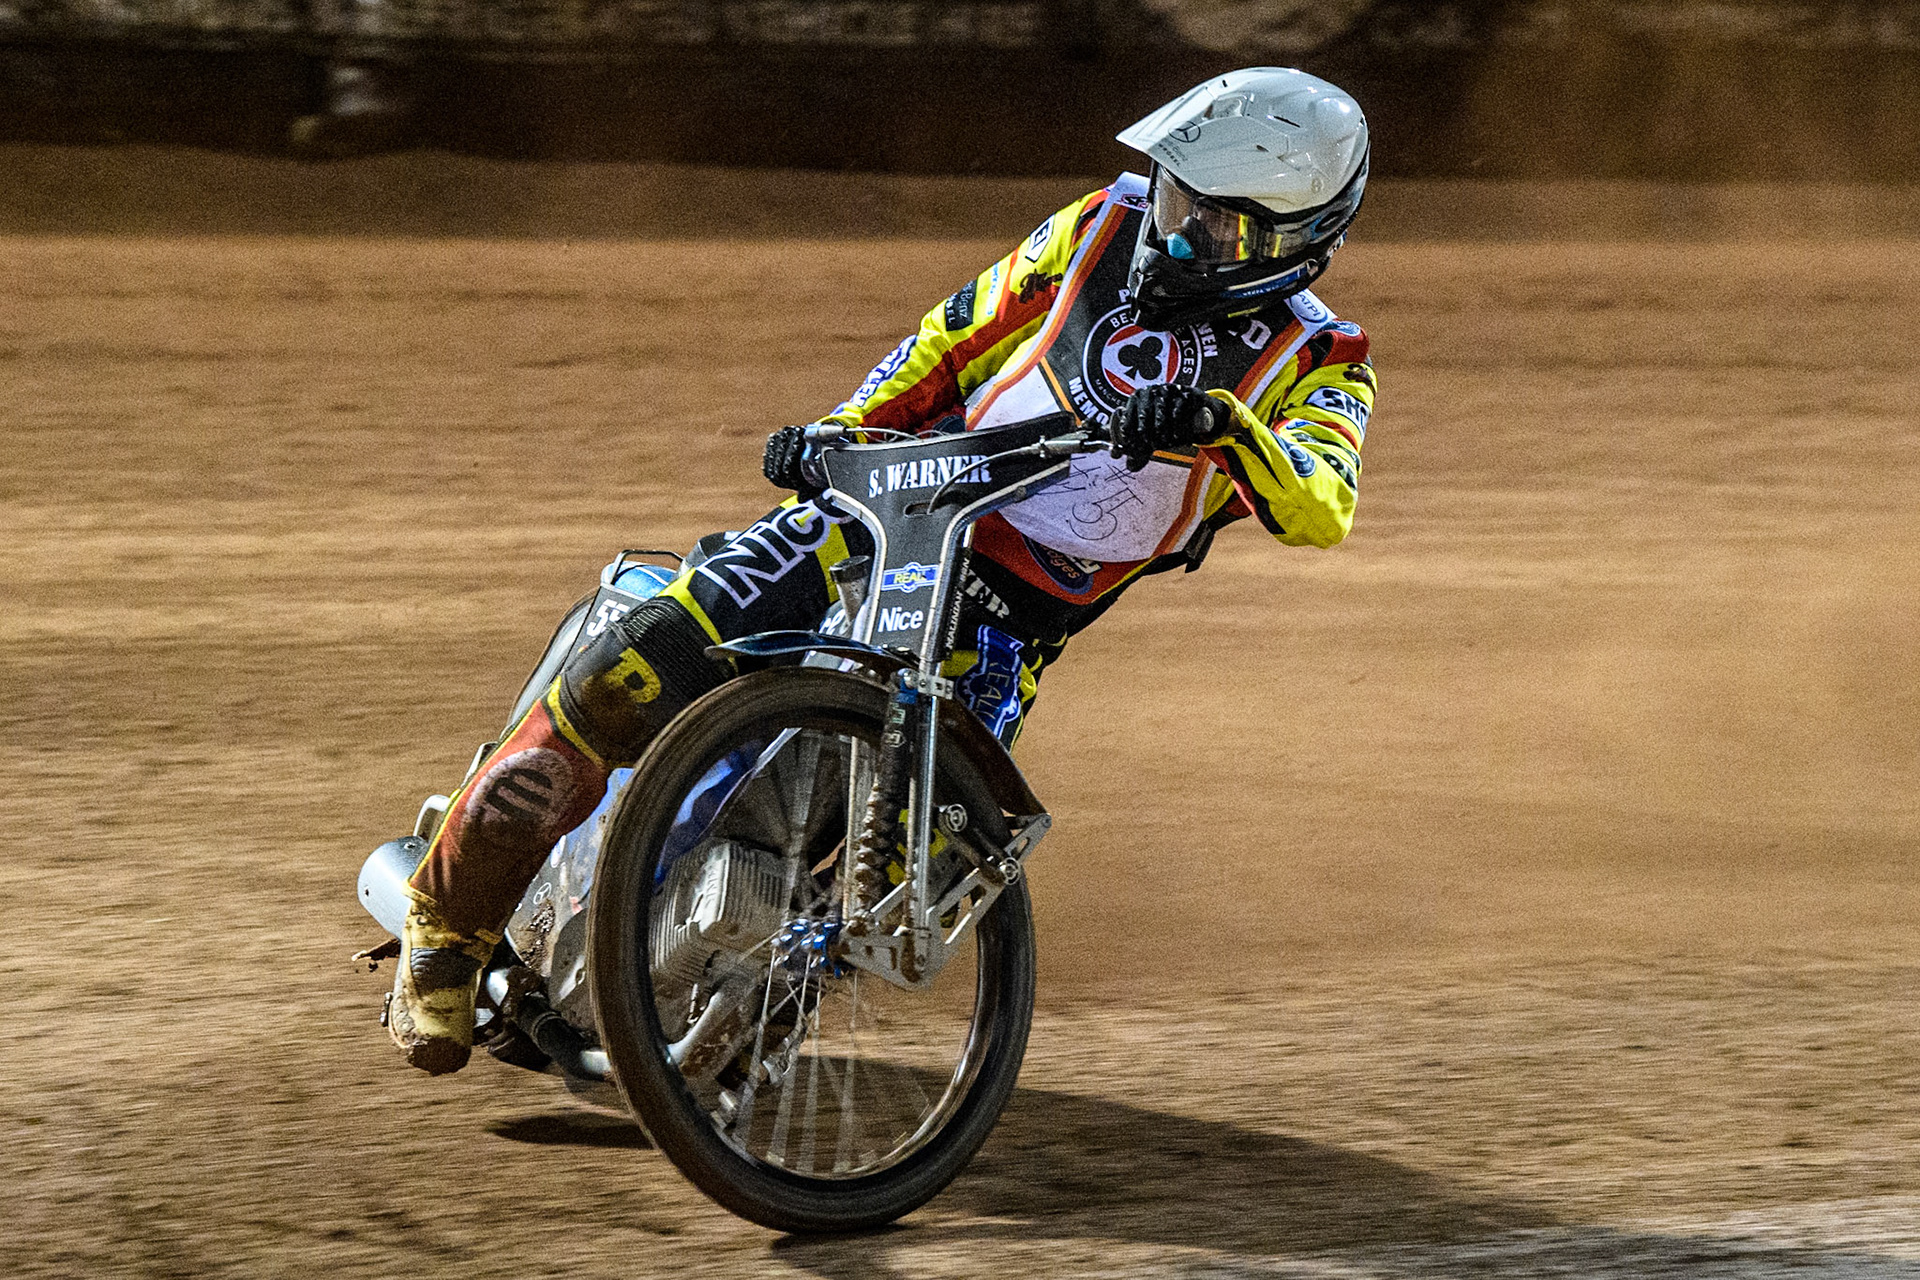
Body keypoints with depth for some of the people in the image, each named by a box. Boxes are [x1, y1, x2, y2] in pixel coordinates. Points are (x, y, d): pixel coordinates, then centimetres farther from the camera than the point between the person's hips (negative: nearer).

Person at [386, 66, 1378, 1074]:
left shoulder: (1314, 366, -2)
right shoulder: (1107, 230, 5)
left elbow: (1320, 513, -21)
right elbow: (960, 331, 17)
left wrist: (1220, 424, -40)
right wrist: (844, 427, 3)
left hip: (1011, 620, -1)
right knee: (639, 668, -19)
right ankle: (453, 915, -6)